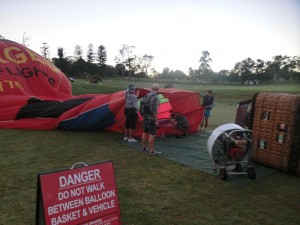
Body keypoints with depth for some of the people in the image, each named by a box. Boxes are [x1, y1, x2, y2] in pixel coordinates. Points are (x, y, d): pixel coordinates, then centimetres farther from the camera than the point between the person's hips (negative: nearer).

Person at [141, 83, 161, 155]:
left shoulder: (147, 95, 7)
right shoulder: (156, 97, -16)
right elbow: (155, 110, -21)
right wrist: (156, 120, -17)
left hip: (145, 117, 8)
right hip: (152, 118, -8)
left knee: (145, 132, 16)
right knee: (151, 134, -4)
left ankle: (144, 148, 27)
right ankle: (151, 151, 1)